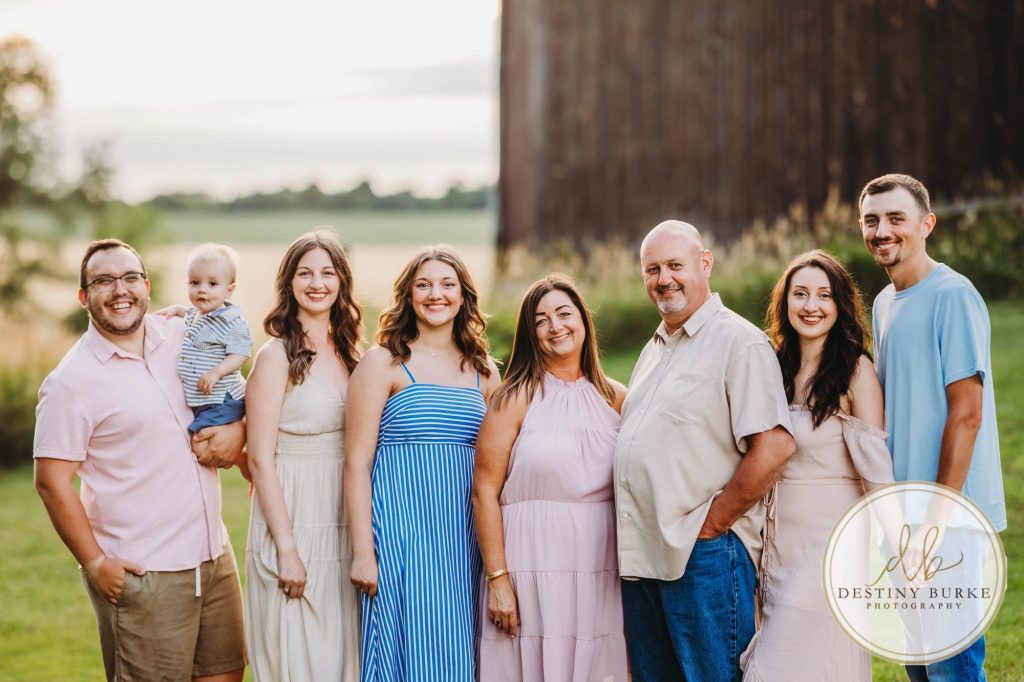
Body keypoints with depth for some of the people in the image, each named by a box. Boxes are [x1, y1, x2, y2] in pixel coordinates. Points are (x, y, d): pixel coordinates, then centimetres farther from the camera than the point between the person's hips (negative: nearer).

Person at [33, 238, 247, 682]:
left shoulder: (184, 337, 6)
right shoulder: (71, 382, -10)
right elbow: (53, 482, -9)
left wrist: (237, 428, -4)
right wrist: (94, 563, -11)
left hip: (215, 557, 6)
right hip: (141, 576, -6)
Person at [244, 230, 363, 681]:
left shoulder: (349, 354, 10)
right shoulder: (276, 356, -7)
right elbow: (260, 459, -11)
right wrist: (287, 548, -15)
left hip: (344, 528, 6)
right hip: (293, 523, -6)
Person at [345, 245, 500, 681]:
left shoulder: (483, 371, 12)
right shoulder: (384, 363, -1)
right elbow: (357, 463, -5)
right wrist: (362, 552, -11)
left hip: (463, 536, 4)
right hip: (400, 533, -4)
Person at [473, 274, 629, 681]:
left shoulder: (615, 398, 10)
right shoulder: (516, 399, -2)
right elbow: (485, 493, -6)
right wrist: (497, 579, -12)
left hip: (602, 573, 3)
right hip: (533, 567, -3)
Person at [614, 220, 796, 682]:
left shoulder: (739, 342, -8)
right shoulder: (655, 349, 19)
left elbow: (774, 447, -18)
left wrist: (709, 526, -14)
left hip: (704, 556, -8)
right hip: (642, 556, 8)